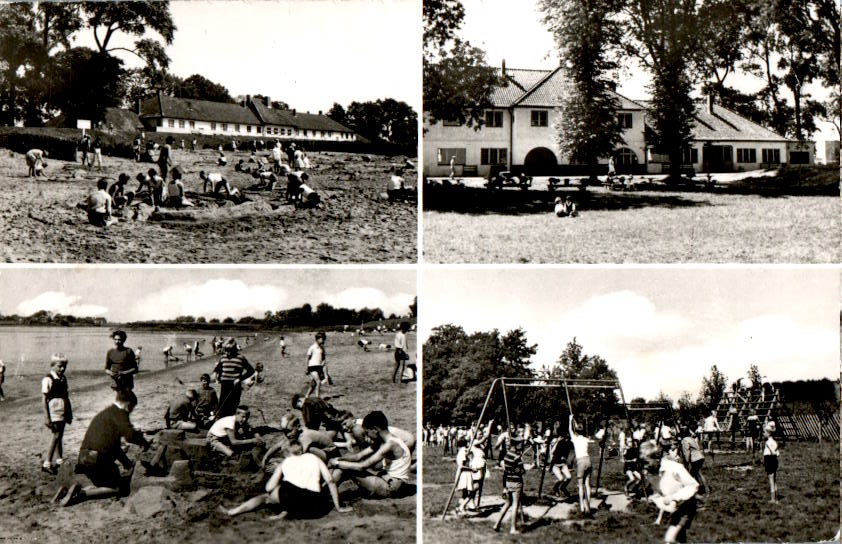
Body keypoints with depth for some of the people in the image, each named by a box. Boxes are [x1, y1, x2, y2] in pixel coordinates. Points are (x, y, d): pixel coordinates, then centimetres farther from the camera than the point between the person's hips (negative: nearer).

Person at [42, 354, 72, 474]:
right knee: (56, 435, -10)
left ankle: (59, 461, 19)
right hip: (54, 410, -7)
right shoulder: (48, 379, -11)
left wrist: (69, 413, 17)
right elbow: (45, 399, -11)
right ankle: (47, 463, -8)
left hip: (63, 410, 7)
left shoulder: (63, 378, 12)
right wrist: (46, 417, -15)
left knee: (59, 435, 12)